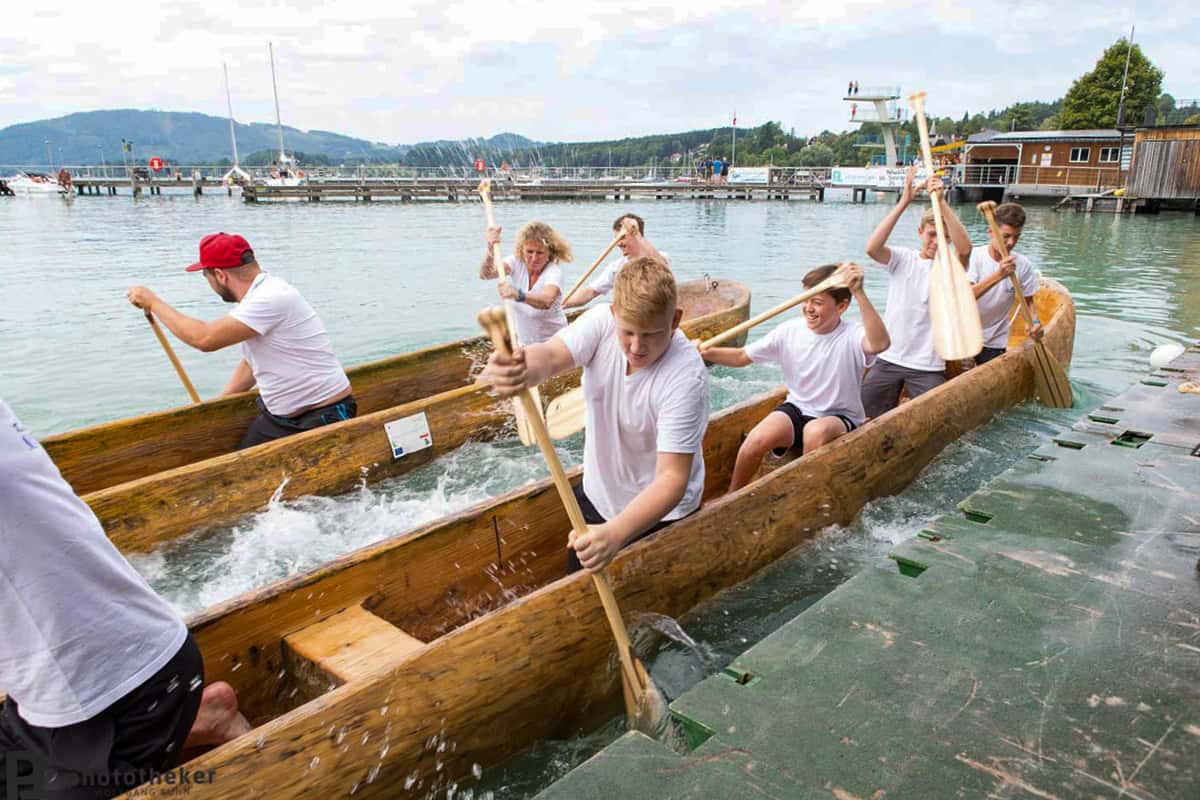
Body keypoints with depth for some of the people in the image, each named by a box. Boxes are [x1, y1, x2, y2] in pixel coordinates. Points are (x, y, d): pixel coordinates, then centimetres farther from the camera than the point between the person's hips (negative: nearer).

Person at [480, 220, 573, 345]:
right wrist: (490, 250, -44)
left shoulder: (554, 272, -23)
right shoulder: (517, 261, -9)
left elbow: (546, 301, -45)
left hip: (552, 342, -4)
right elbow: (486, 274, -25)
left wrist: (518, 295, -62)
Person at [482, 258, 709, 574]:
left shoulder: (686, 377, -30)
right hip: (596, 498, 5)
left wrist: (615, 533, -50)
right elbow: (551, 355, -35)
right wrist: (520, 371, -60)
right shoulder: (603, 321, -17)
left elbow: (672, 477, -34)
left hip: (661, 515, -5)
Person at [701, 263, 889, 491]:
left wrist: (859, 293, -48)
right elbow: (742, 356, 0)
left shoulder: (852, 337, -17)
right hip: (797, 409, 3)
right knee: (758, 440, -25)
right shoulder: (790, 331, -5)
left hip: (840, 418, -3)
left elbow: (880, 344, -42)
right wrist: (707, 353, -19)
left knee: (816, 432, -38)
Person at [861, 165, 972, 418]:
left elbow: (965, 249, -26)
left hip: (928, 366, -1)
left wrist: (940, 202, -29)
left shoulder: (950, 265, -1)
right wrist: (904, 202, -21)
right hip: (889, 359, 2)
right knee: (862, 411, 1)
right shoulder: (903, 259, 3)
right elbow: (872, 248, -18)